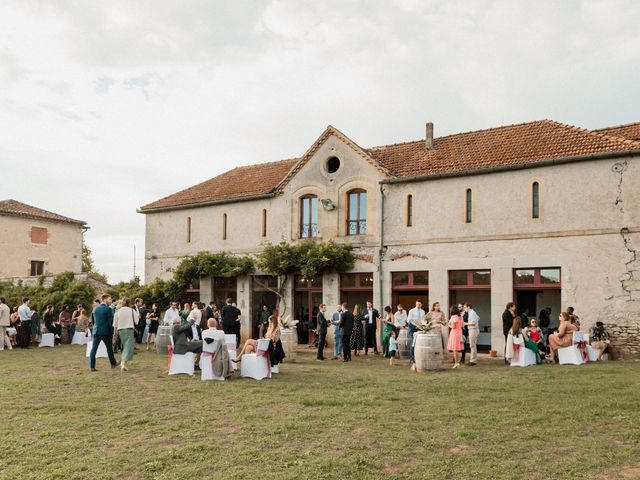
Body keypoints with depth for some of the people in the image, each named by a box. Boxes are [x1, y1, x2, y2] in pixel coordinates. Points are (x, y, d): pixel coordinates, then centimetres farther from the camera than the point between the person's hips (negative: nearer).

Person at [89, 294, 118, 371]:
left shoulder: (95, 309, 10)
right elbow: (110, 321, -11)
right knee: (109, 348, 11)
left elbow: (94, 321, 16)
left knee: (93, 349, 1)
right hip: (105, 331, -5)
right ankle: (113, 363, 23)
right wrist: (112, 332, -4)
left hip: (96, 331, 5)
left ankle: (92, 366, -3)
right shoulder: (108, 309, -10)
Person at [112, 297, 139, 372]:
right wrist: (138, 317, 20)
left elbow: (115, 324, 8)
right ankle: (124, 363, -18)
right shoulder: (132, 311, -4)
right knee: (128, 347, -4)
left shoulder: (118, 311, 4)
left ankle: (123, 362, 25)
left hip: (120, 330, 4)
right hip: (129, 329, -4)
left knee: (125, 346, 21)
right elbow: (136, 321, 0)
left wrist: (115, 332, 18)